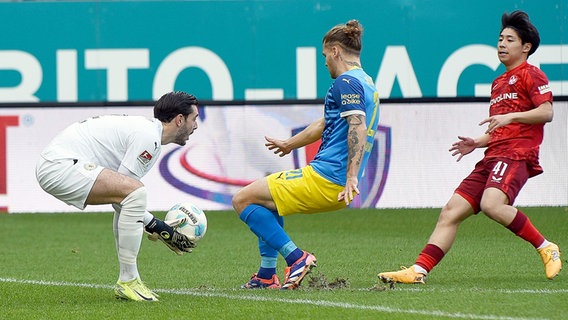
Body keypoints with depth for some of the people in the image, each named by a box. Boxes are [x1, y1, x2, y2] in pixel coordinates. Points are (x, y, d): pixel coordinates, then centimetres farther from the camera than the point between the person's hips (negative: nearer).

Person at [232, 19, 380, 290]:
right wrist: (290, 144, 49)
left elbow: (358, 127, -25)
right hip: (335, 186, 10)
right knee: (268, 199, 30)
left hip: (325, 178, -10)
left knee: (243, 200, -4)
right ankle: (266, 275, 24)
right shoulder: (366, 84, 21)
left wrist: (351, 177, -32)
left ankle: (296, 258, -8)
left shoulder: (346, 82, -10)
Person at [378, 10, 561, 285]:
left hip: (516, 155, -9)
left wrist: (509, 116, -20)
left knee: (491, 205, -32)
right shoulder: (499, 82, 27)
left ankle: (546, 248, -16)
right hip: (492, 159, 9)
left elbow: (546, 112, -12)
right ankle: (419, 270, -6)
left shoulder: (530, 75, 2)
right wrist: (477, 143, 18)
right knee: (451, 212, -2)